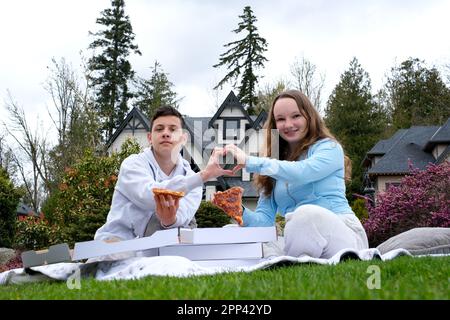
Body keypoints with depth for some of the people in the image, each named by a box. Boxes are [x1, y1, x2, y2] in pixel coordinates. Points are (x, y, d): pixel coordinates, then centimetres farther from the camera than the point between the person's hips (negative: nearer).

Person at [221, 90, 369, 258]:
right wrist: (240, 212, -12)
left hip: (342, 230, -4)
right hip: (301, 240, 4)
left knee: (308, 214, -36)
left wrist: (249, 161, -15)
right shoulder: (274, 168, 18)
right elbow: (265, 219, 9)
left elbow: (301, 173, -17)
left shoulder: (329, 147, 5)